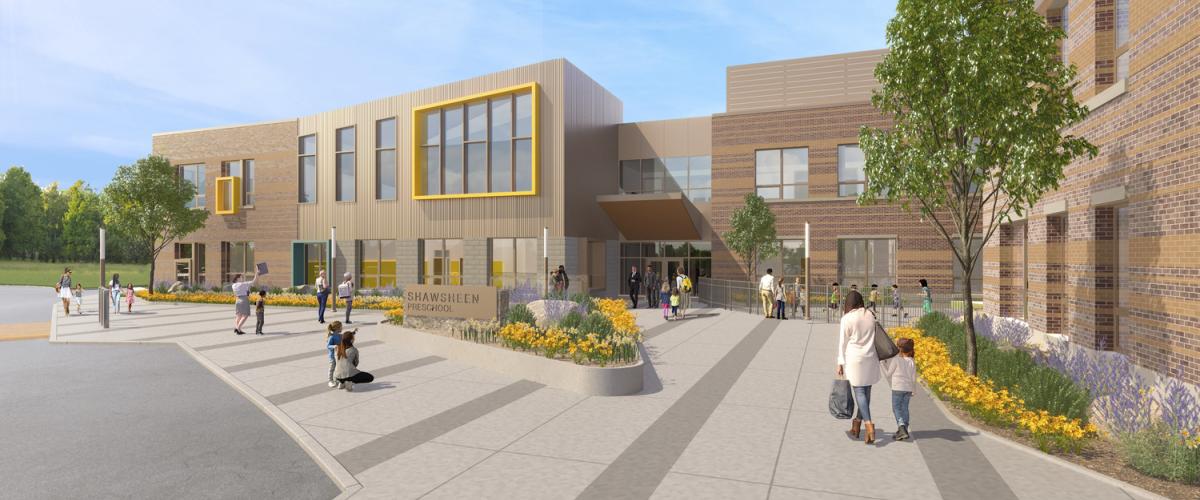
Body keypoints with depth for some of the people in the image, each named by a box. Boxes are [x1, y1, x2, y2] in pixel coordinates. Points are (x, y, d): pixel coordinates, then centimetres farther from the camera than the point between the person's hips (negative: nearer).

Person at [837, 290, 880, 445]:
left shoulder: (847, 318, -9)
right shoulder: (870, 316, 4)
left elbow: (843, 342, -5)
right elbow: (874, 338, 9)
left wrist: (840, 363, 1)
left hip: (855, 359, -5)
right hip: (870, 359, 5)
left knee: (859, 392, -1)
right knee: (866, 391, 12)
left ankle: (868, 423, -14)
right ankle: (857, 423, 23)